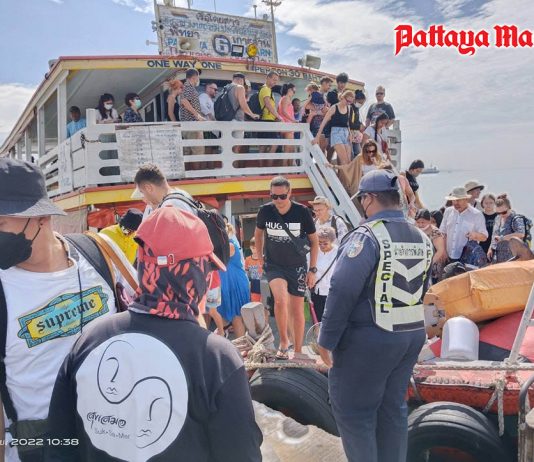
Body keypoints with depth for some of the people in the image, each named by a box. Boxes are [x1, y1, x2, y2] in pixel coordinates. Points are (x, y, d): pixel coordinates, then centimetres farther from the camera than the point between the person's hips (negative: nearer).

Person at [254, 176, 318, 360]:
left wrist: (312, 269, -5)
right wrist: (261, 256, 8)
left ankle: (298, 352, 22)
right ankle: (283, 341, -2)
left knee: (297, 310, 5)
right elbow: (258, 233, 10)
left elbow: (314, 240, -3)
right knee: (281, 299, -25)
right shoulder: (265, 211, -10)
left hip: (297, 266, 0)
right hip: (274, 265, 0)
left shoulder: (302, 212, -15)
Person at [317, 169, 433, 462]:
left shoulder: (367, 236, -17)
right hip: (412, 335, 8)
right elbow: (421, 291, 13)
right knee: (393, 408, 19)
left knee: (352, 410, 7)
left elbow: (342, 293, -20)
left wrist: (327, 340, -12)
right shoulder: (421, 238, 6)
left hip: (368, 339, -8)